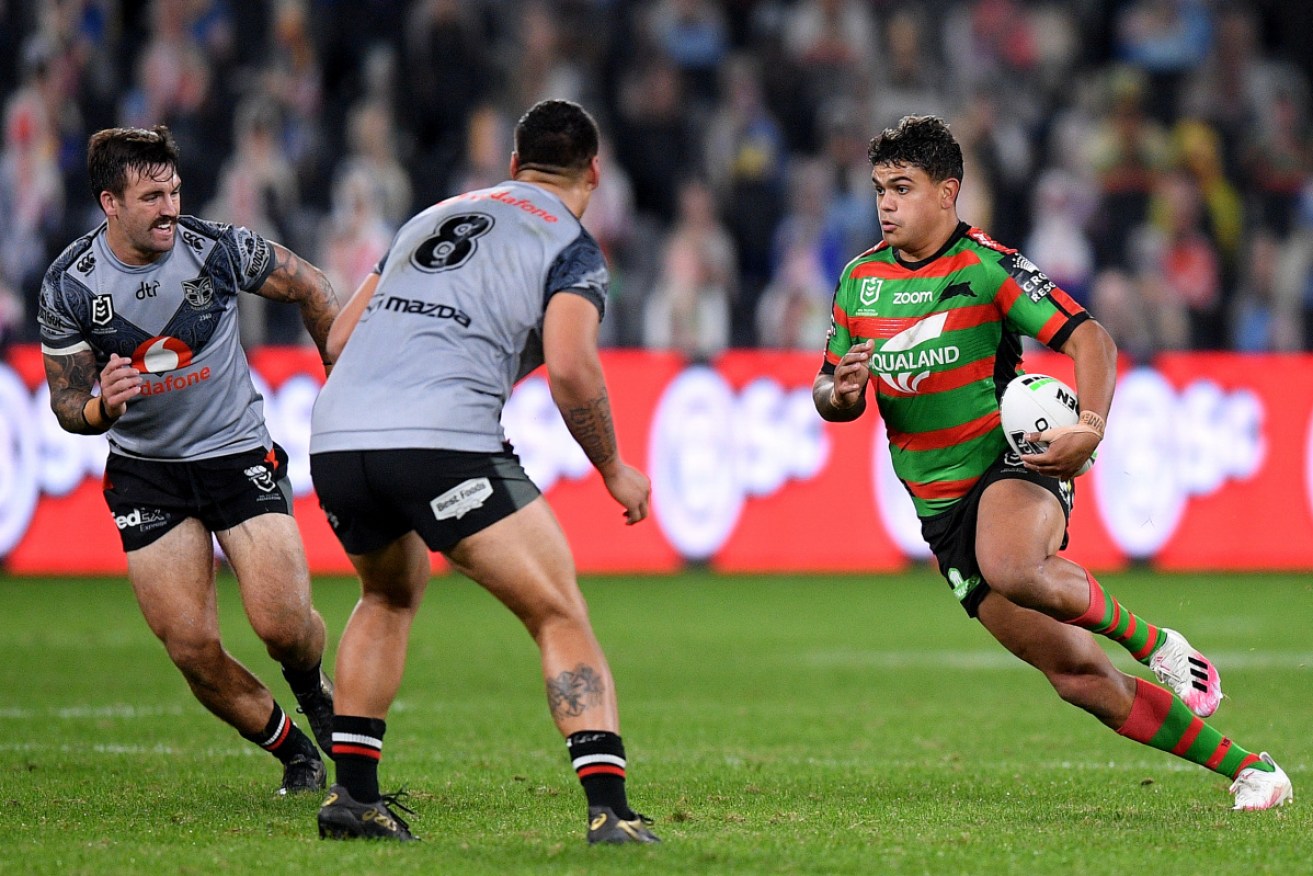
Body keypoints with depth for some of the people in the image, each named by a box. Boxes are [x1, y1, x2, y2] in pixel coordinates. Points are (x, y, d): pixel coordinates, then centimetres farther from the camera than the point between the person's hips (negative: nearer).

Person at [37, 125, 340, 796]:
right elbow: (67, 403, -4)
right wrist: (101, 405, -27)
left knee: (282, 623, -15)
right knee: (192, 650, -7)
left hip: (238, 451, -1)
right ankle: (294, 753, 18)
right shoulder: (68, 285, -12)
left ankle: (312, 688, 22)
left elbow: (309, 289, 3)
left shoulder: (217, 248, -15)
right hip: (145, 470, 1)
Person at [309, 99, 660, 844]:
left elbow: (340, 338, 27)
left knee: (391, 594, 32)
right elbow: (571, 366, -8)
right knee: (561, 618, 2)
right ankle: (610, 809, -13)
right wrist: (614, 470, 5)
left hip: (335, 440, 6)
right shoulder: (571, 246, 8)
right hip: (445, 442, -6)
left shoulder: (432, 219, 27)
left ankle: (352, 793, 25)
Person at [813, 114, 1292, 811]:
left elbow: (1089, 339, -14)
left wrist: (1090, 430, -31)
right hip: (940, 507, 5)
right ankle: (1245, 768, 9)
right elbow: (829, 397, 15)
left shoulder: (988, 267, -9)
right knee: (1077, 675, -3)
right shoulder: (859, 279, 7)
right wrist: (840, 393, -10)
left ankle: (1153, 642, -13)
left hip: (1015, 463, -5)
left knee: (1010, 570, -41)